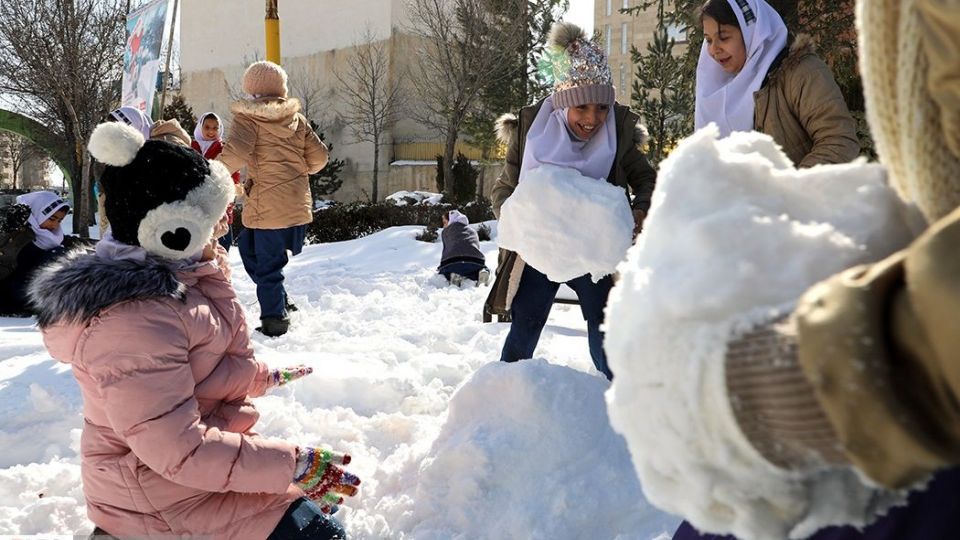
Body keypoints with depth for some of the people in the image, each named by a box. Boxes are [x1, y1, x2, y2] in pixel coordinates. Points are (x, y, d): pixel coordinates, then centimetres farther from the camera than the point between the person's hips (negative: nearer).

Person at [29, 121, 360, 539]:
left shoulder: (172, 276, 2)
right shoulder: (137, 317, -30)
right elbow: (180, 450, -31)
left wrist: (264, 377, 29)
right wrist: (294, 466, -28)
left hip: (204, 450, 10)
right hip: (166, 494, -10)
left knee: (323, 494, 17)